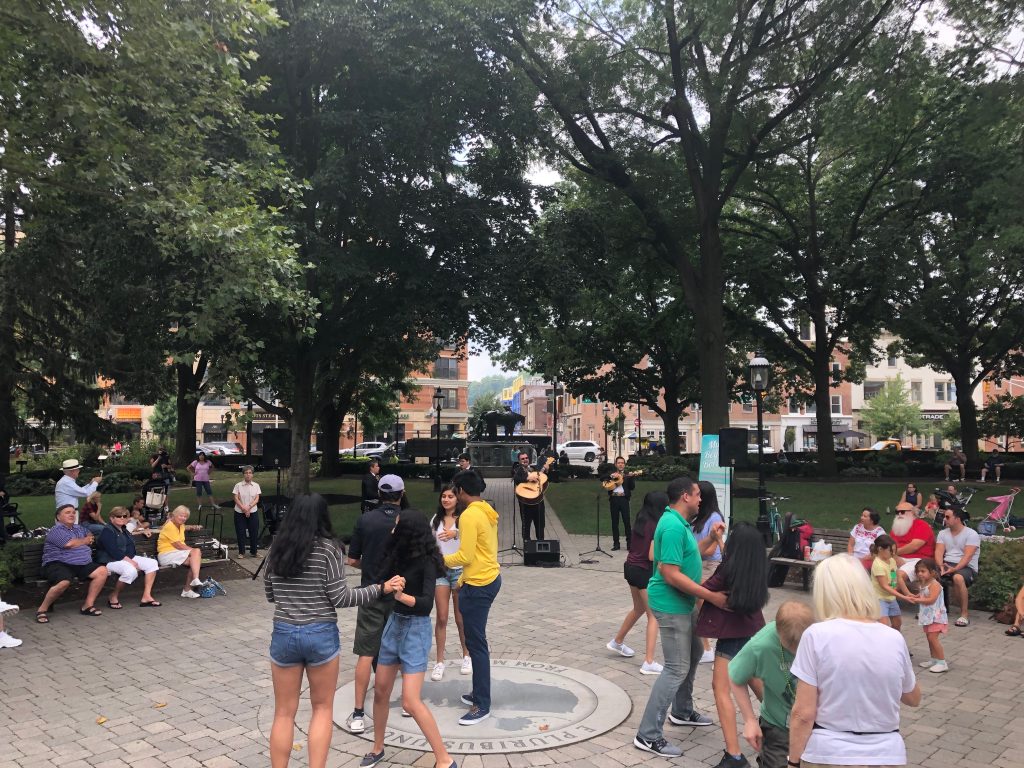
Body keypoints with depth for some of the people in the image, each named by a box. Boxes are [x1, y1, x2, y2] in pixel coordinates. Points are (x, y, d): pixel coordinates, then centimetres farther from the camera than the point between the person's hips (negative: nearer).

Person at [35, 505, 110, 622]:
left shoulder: (79, 528, 22)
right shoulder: (56, 530, -3)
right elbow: (69, 543, -17)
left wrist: (89, 539, 8)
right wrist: (84, 540, 3)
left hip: (82, 564, 7)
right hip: (58, 564, -7)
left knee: (102, 571, -13)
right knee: (64, 582, -36)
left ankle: (88, 605, -7)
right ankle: (42, 610, -12)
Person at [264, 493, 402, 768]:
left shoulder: (276, 549, 2)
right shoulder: (328, 548, -9)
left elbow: (269, 595, 12)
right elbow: (340, 598, -10)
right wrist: (381, 589, -2)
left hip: (283, 634, 3)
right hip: (321, 634, -3)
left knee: (284, 712, 13)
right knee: (322, 707, 15)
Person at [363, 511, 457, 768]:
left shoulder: (426, 561, -20)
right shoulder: (402, 555, 2)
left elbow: (427, 603, -30)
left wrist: (401, 596, -40)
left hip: (415, 629, -8)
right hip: (394, 623, 8)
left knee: (410, 702, -9)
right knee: (380, 690, 16)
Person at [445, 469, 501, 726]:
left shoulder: (469, 515, -18)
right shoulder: (487, 512, 10)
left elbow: (465, 557, -19)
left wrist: (440, 560, -2)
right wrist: (464, 580, 23)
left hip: (478, 586, -9)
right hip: (490, 579, 9)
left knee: (476, 644, -4)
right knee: (476, 640, 17)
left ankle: (482, 705, 2)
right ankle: (479, 692, 26)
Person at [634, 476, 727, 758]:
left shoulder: (680, 523, 8)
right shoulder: (673, 526, -24)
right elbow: (671, 575, -28)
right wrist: (711, 596, -24)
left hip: (682, 603, 11)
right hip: (671, 605, -11)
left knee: (693, 652, 25)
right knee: (677, 668, -7)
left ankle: (682, 711, 42)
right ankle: (648, 735, -2)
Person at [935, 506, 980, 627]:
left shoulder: (971, 534, -4)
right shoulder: (943, 533, 13)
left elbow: (967, 556, -15)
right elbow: (939, 551, 2)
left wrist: (954, 569, -29)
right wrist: (941, 565, -19)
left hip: (966, 567, -5)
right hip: (947, 564, 5)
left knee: (958, 578, -40)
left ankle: (964, 614, -25)